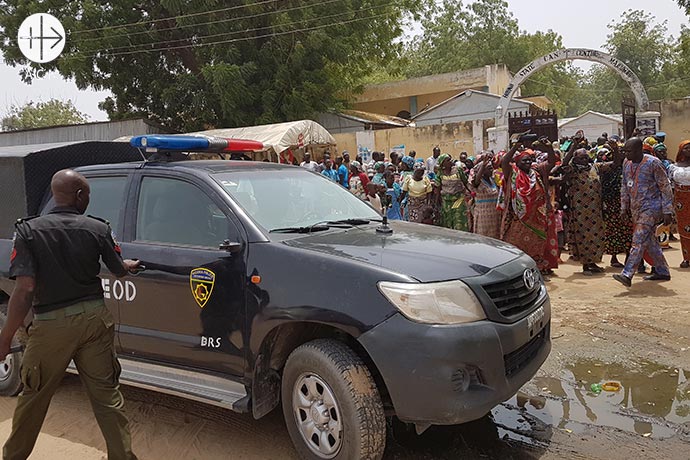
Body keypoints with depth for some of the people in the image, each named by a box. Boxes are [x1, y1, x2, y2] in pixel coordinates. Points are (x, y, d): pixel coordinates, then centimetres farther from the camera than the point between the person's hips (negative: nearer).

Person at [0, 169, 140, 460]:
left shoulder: (28, 231, -7)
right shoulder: (98, 228, -2)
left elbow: (25, 289, -15)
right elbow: (119, 271, 11)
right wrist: (130, 265, 35)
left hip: (52, 325, -1)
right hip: (94, 318, 1)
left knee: (33, 397, 19)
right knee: (107, 393, 10)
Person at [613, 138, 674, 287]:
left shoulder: (653, 163, -12)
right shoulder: (627, 165, 7)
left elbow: (665, 187, -10)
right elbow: (625, 188, 18)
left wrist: (667, 211, -12)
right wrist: (624, 207, 15)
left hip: (651, 207, -7)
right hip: (636, 208, 7)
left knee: (639, 240, -16)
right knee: (650, 240, 14)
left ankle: (627, 275, -23)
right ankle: (662, 272, 26)